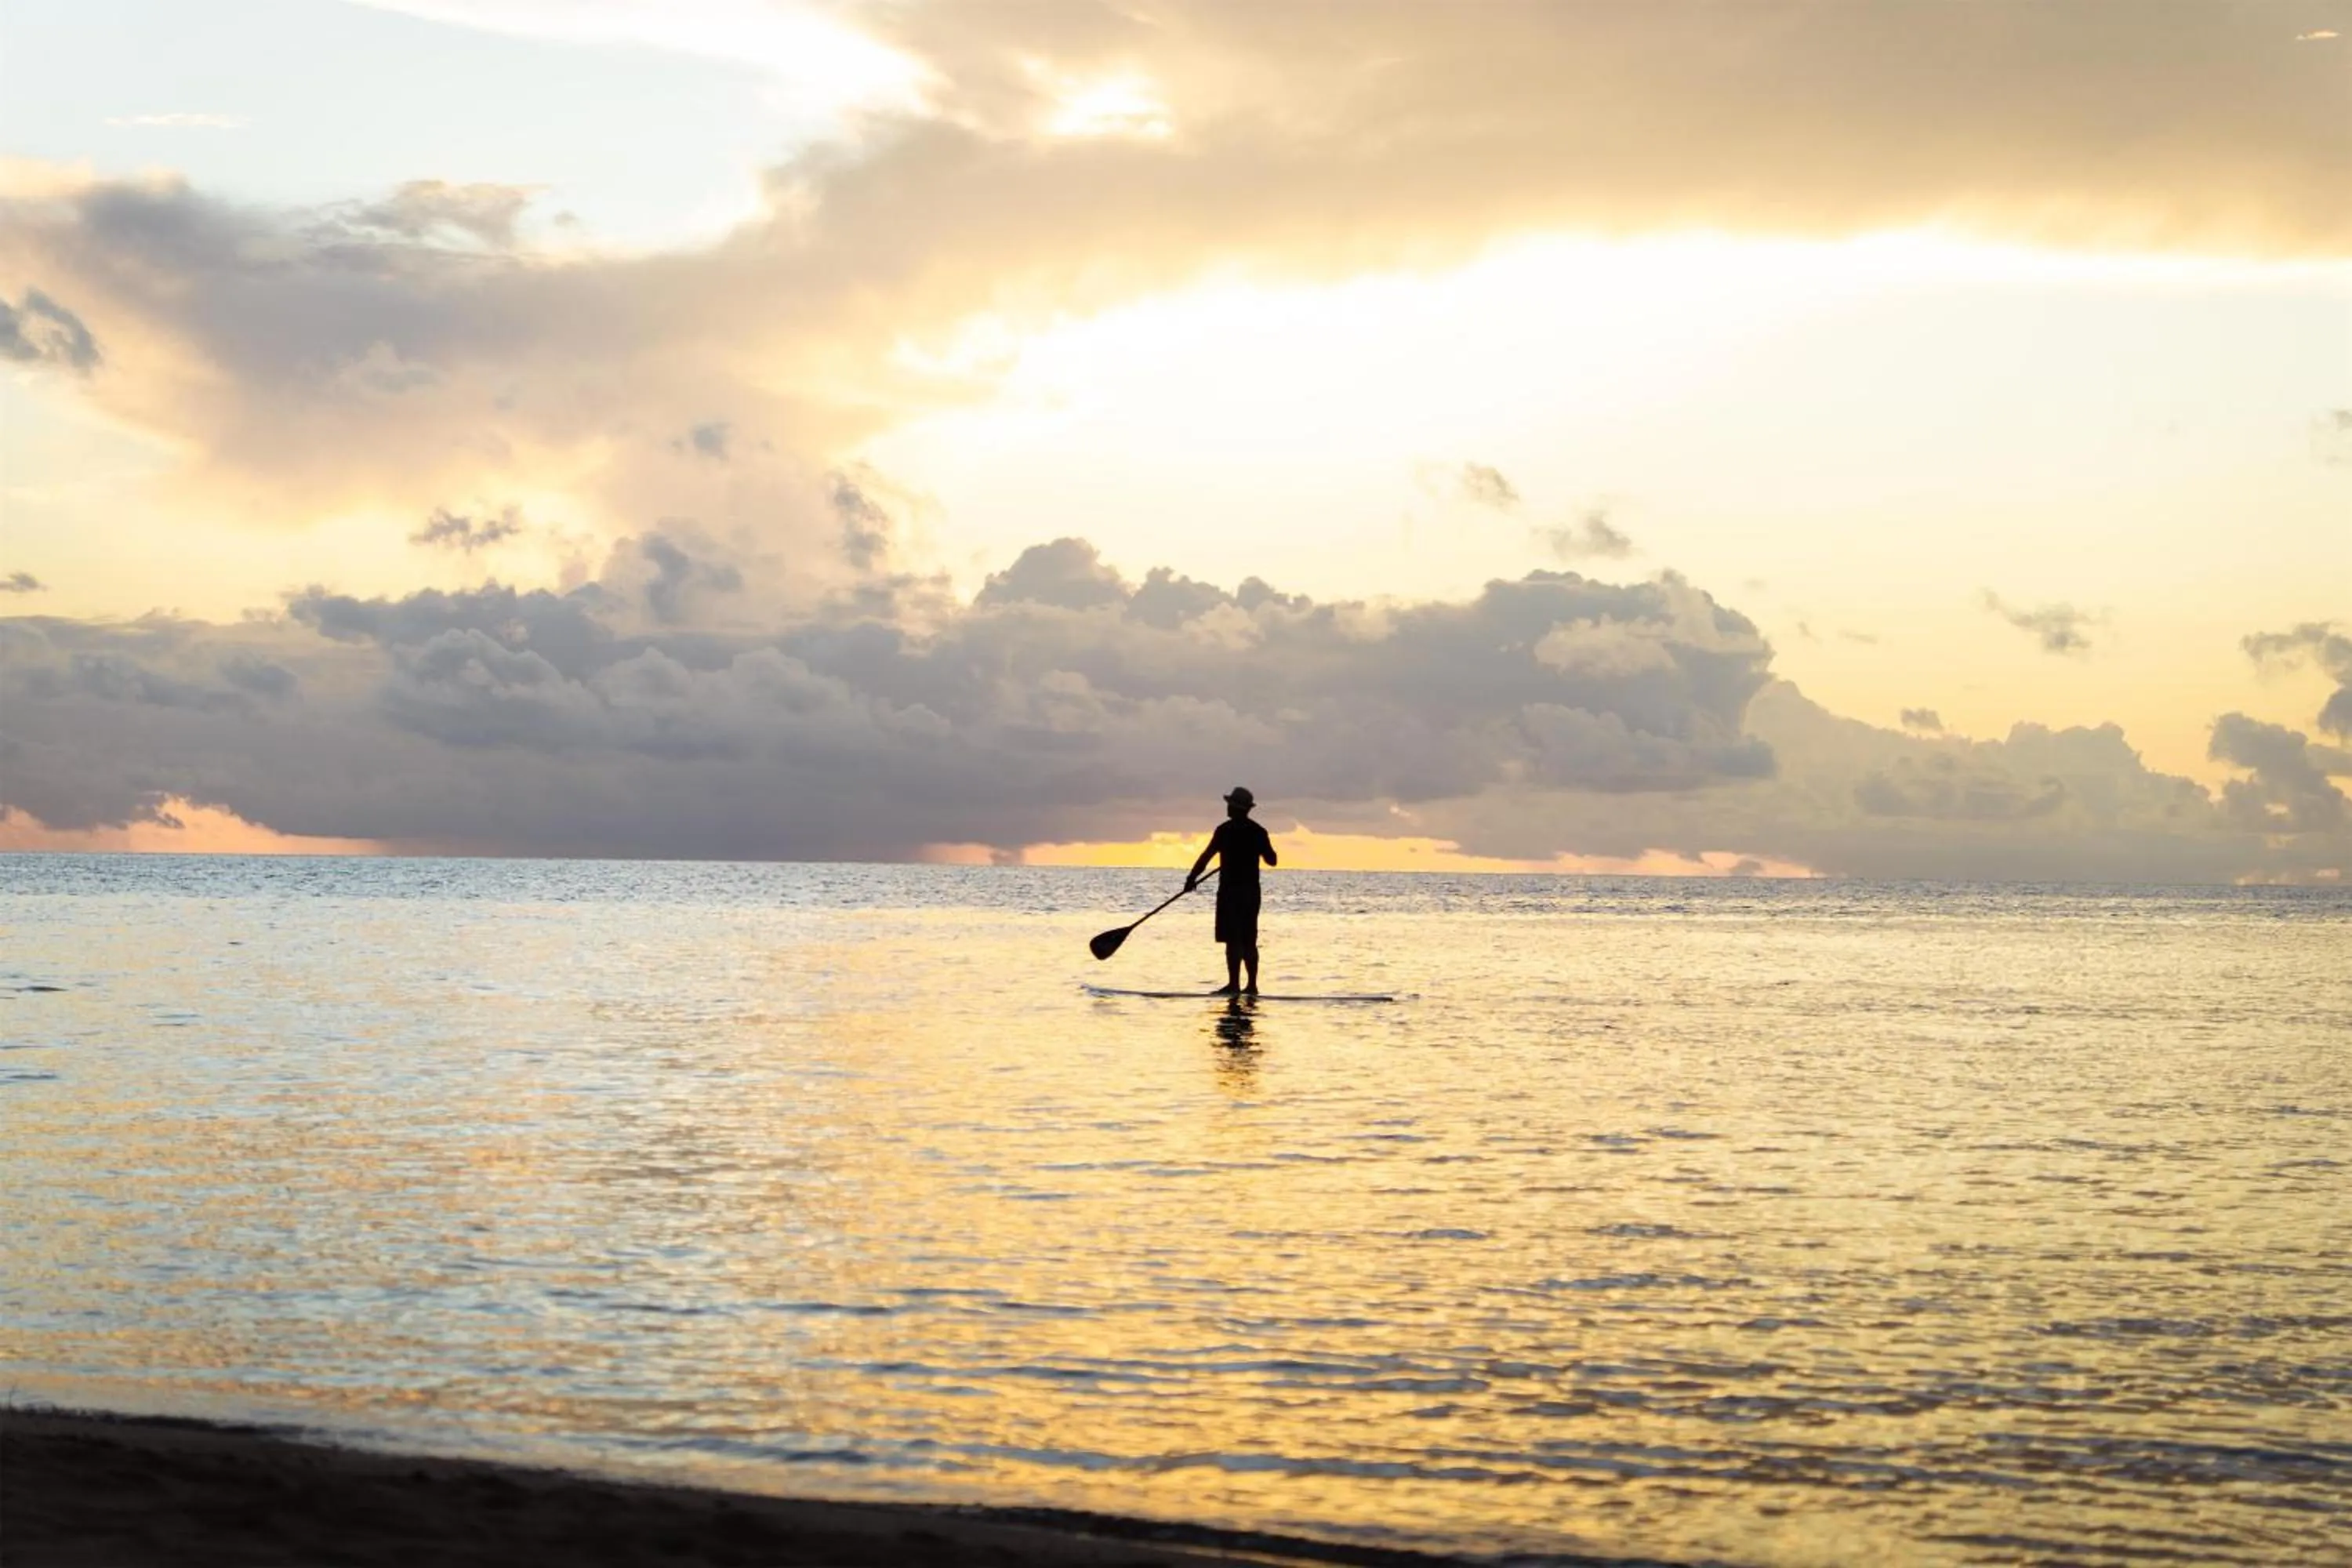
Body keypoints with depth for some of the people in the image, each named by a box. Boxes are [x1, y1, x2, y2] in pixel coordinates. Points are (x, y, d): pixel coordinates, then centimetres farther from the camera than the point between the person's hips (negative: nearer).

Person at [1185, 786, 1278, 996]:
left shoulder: (1225, 830, -9)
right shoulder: (1258, 831, 6)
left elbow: (1207, 855, -11)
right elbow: (1272, 860, 13)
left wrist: (1192, 879, -3)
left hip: (1231, 890, -6)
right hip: (1252, 891, 6)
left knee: (1233, 940, -7)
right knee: (1248, 941, 11)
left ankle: (1234, 984, -10)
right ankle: (1251, 985, 12)